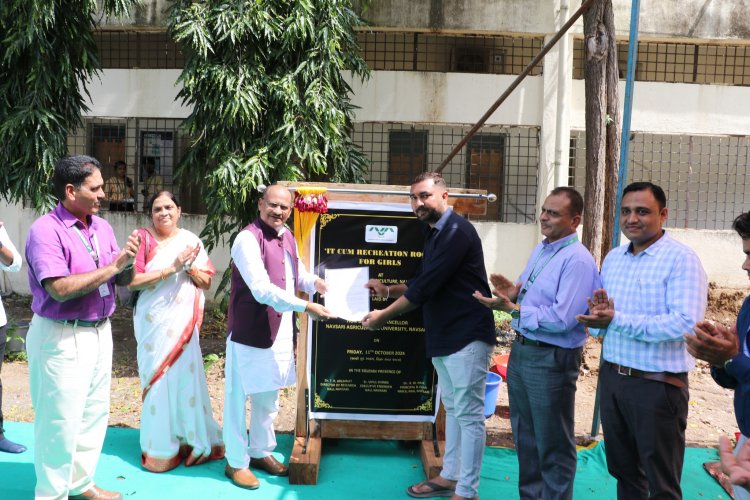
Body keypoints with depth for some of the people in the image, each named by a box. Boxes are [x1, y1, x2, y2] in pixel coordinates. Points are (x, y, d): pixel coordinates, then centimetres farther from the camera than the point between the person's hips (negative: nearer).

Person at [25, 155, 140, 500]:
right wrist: (112, 266, -22)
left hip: (100, 331, 8)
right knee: (61, 420, 3)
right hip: (61, 338, -7)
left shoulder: (102, 227, 6)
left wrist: (128, 262, -14)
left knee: (94, 414, 17)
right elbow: (60, 289, -27)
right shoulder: (46, 230, -16)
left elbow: (123, 281, 7)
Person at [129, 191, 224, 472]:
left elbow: (206, 281, 5)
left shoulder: (190, 239, 5)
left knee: (185, 375, 4)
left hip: (183, 321, 2)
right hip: (154, 321, -2)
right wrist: (172, 268, -20)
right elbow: (133, 281, -14)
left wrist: (190, 268, -13)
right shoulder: (143, 238, -3)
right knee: (159, 378, 3)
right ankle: (159, 446, 15)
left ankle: (189, 440, 19)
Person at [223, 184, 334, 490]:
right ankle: (236, 462, 22)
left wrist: (315, 283, -1)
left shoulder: (287, 237, 7)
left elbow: (296, 274, 21)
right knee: (239, 398, 6)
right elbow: (262, 290, -28)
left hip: (280, 332, 8)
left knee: (268, 398, 20)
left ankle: (261, 452, 37)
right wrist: (306, 307, -29)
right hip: (250, 333, -8)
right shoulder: (248, 239, -19)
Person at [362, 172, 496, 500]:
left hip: (467, 336, -10)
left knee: (468, 414, -2)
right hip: (444, 336, 10)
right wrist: (388, 289, 8)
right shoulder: (436, 234, 14)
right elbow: (423, 283, 22)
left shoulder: (456, 231, -17)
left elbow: (426, 287, -22)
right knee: (452, 409, 18)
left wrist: (383, 316, -13)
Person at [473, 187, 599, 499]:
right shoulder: (540, 250, 10)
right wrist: (515, 293, -4)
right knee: (525, 436, 22)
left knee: (553, 445, 7)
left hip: (552, 359, -9)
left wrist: (511, 308, -21)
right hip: (521, 350, 9)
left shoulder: (577, 260, -19)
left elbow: (561, 319, -26)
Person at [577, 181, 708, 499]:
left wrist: (617, 320, -26)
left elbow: (684, 323, -25)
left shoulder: (681, 259, -12)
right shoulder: (613, 258, 9)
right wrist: (596, 316, -12)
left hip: (657, 385, -6)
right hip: (611, 377, 6)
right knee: (623, 472, 20)